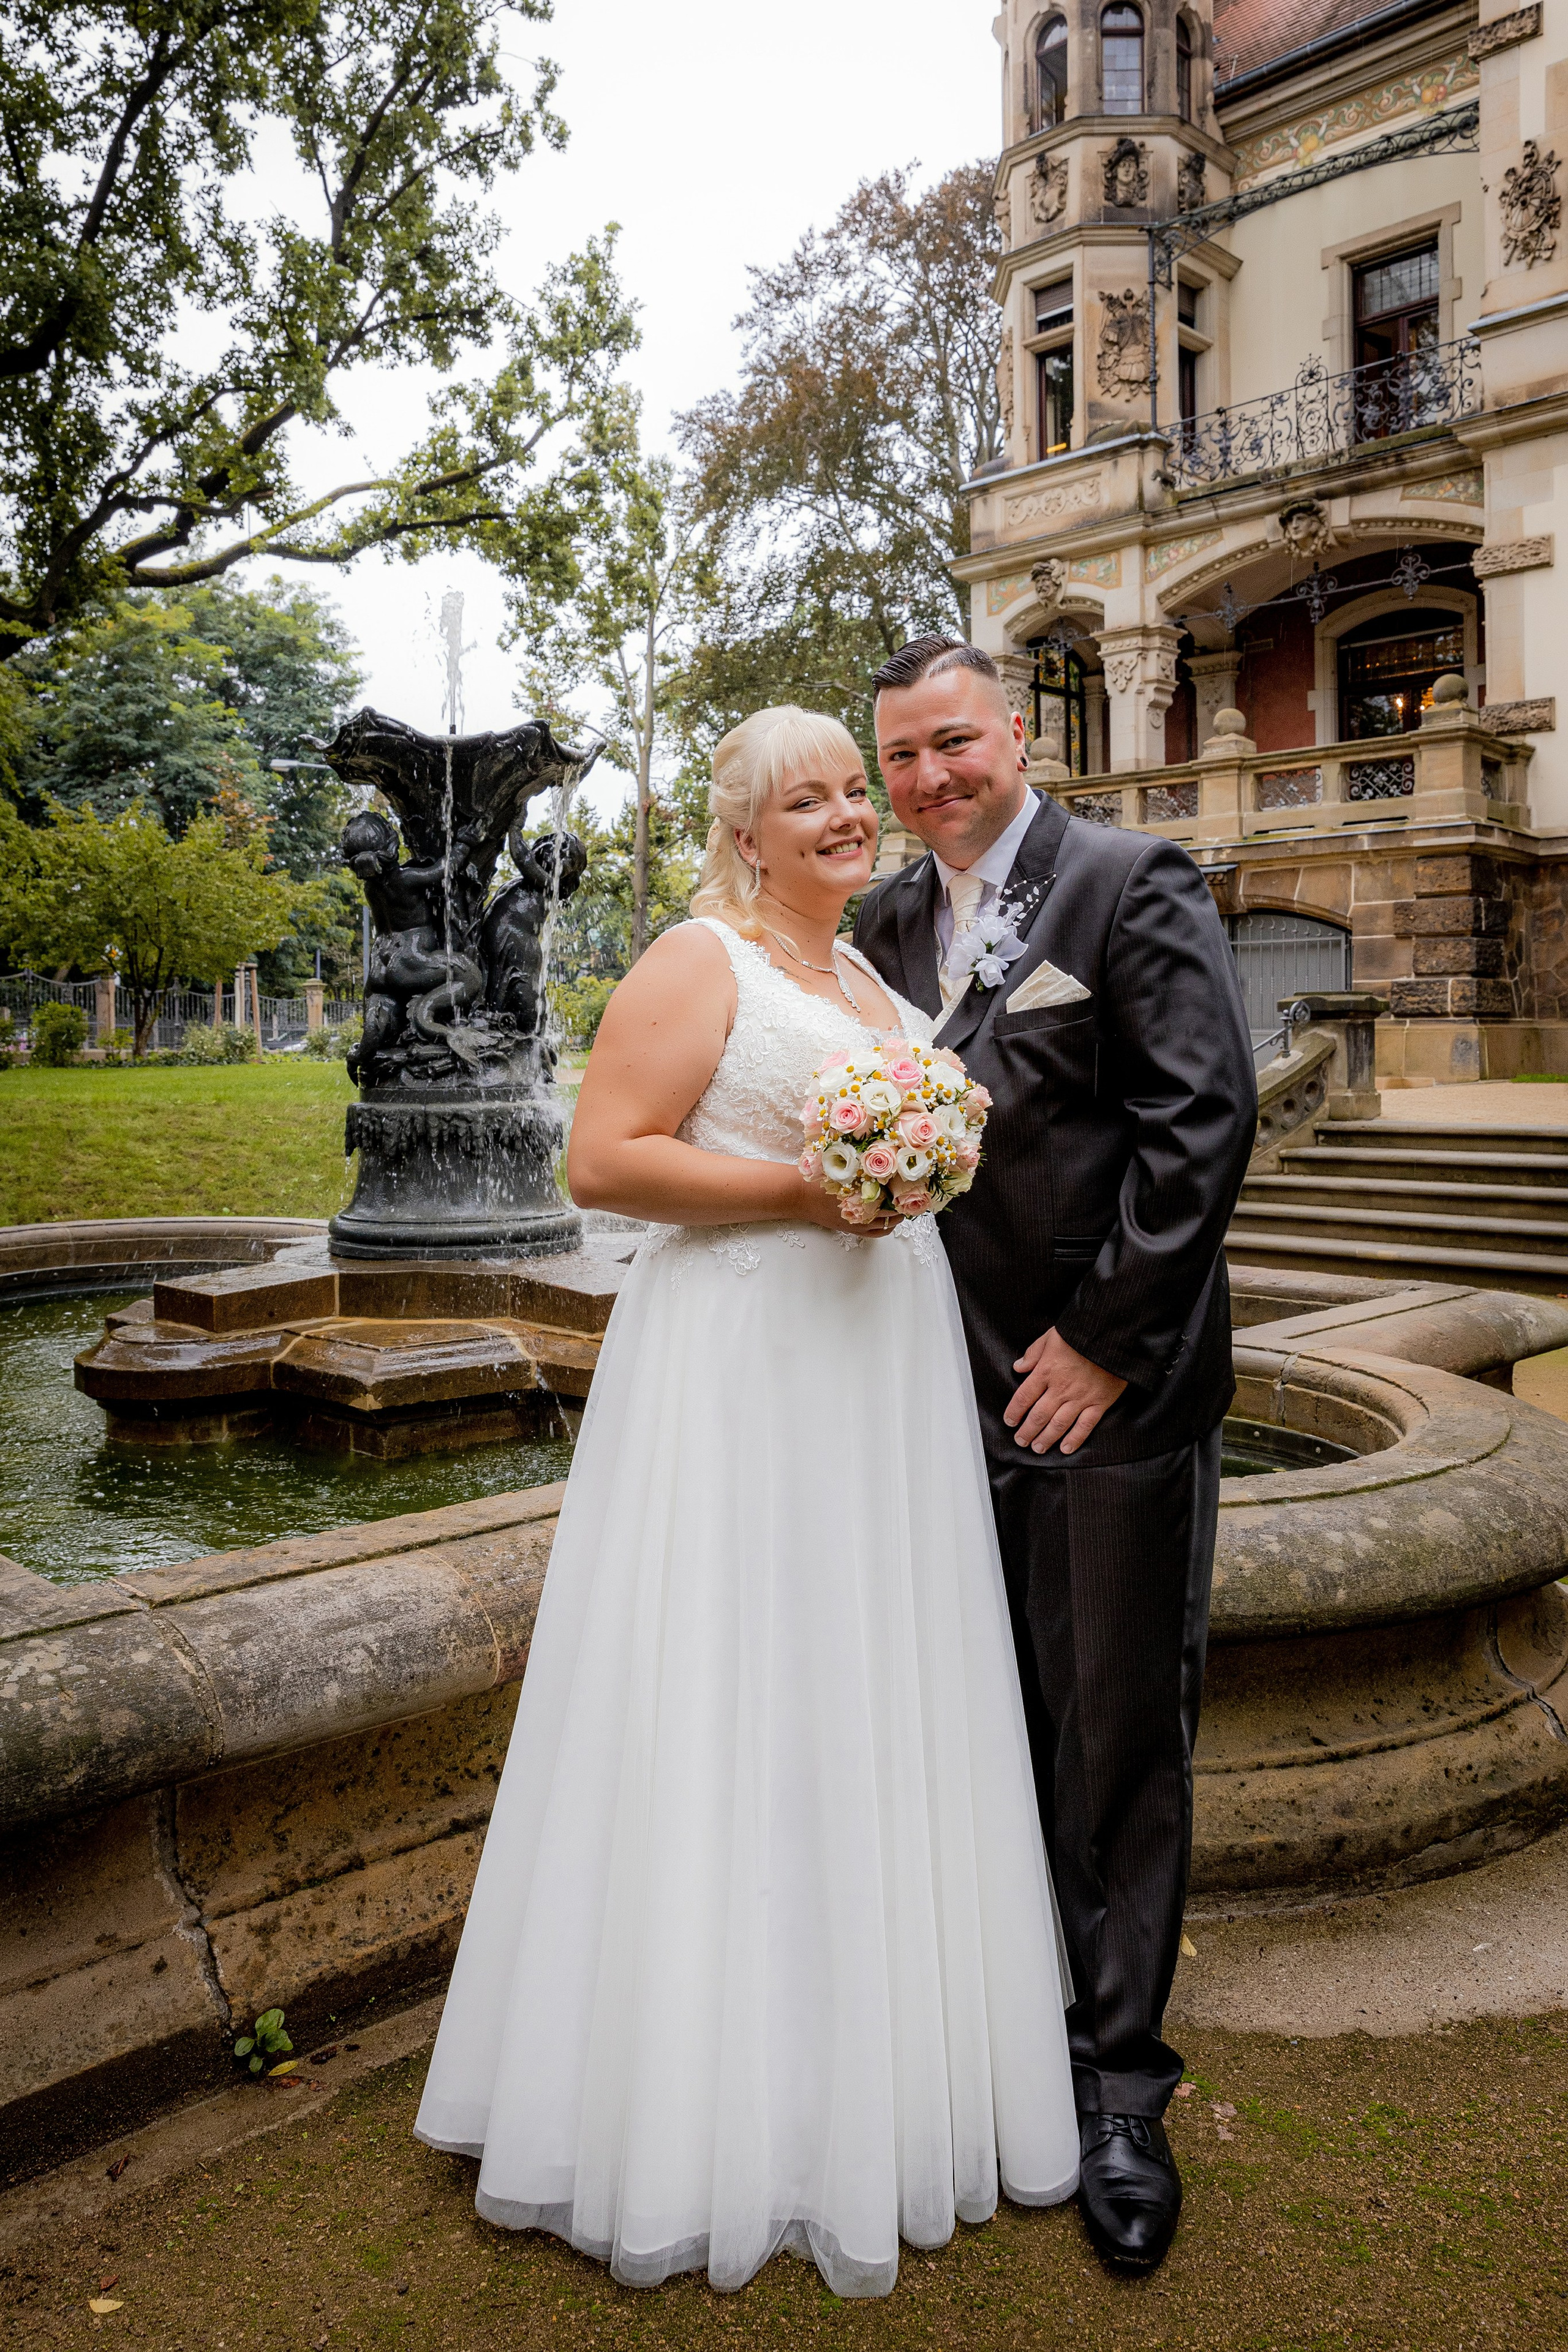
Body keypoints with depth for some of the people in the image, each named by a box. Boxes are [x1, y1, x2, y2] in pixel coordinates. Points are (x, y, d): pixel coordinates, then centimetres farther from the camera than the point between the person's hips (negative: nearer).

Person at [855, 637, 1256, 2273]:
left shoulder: (1134, 886, -6)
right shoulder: (887, 925, 10)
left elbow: (1205, 1122, -13)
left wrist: (1104, 1340, -14)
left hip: (1108, 1387, -4)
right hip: (956, 1398, 5)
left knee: (1122, 1739, 8)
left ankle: (1119, 2084, 25)